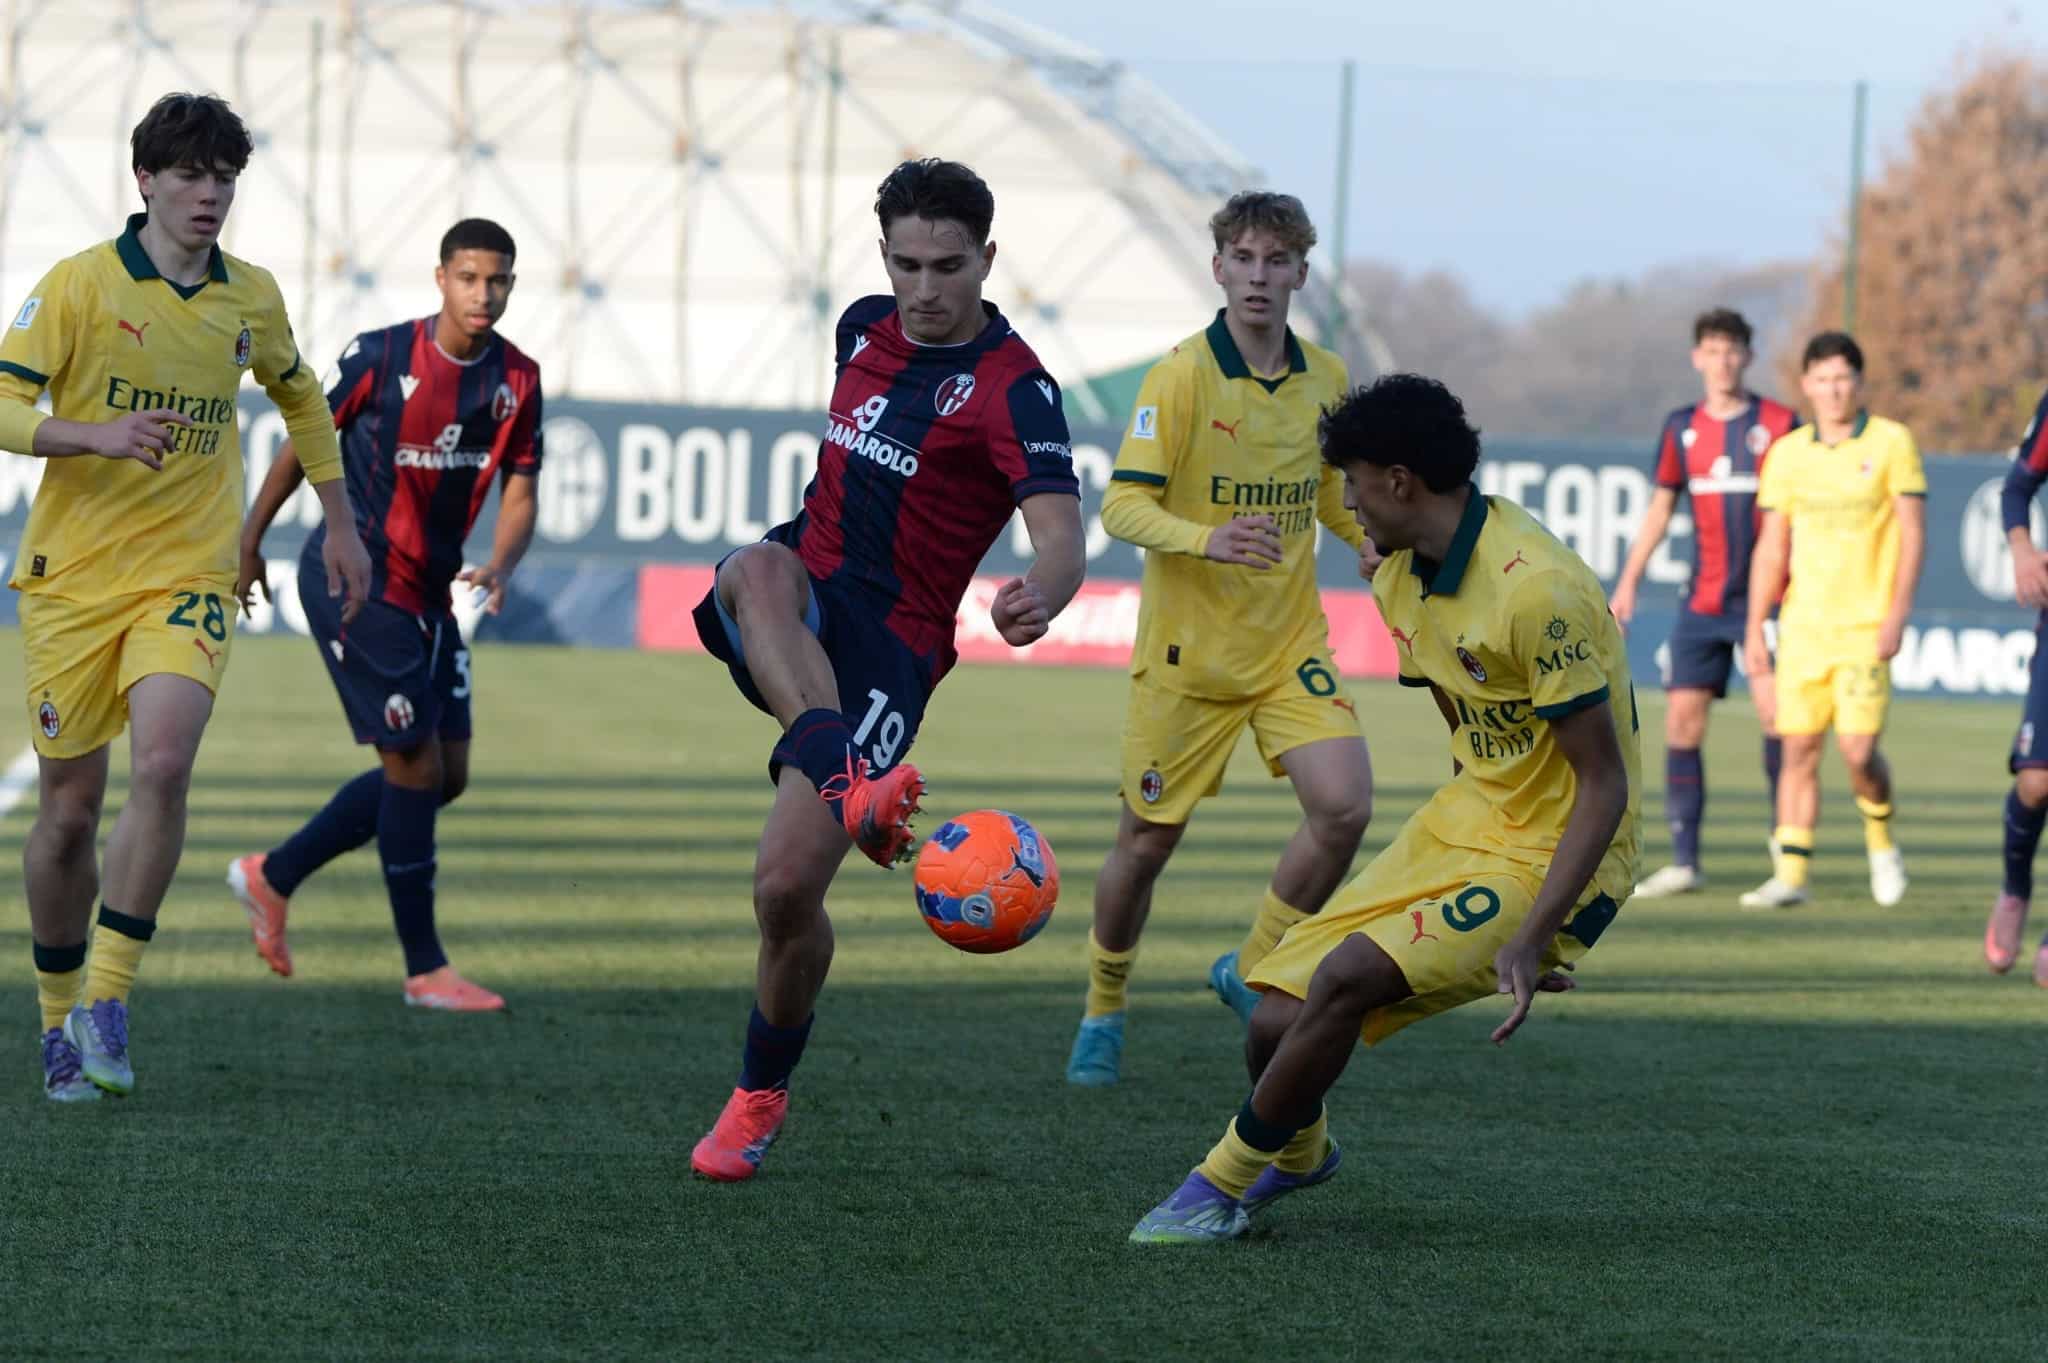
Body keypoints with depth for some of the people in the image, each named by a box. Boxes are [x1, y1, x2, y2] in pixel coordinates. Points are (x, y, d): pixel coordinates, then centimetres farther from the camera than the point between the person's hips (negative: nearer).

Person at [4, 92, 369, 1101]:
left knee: (162, 766, -23)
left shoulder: (252, 298, 6)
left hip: (188, 578, 2)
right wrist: (100, 434, -29)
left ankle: (108, 999, -15)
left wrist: (339, 522, 26)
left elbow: (298, 393, 25)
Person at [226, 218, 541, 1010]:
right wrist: (249, 542, 5)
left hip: (429, 591, 7)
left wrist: (498, 568, -19)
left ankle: (273, 876, 23)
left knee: (446, 775, 9)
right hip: (354, 581, -7)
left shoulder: (517, 380, 1)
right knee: (415, 767, -9)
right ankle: (425, 970, 0)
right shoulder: (381, 357, -13)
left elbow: (519, 496, 2)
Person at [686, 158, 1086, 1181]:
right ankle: (850, 785, -53)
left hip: (888, 643, -5)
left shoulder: (1013, 388, -12)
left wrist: (1041, 595, -51)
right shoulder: (863, 330, 9)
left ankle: (762, 1094, 15)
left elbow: (1060, 536, -27)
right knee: (763, 568, -34)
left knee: (787, 887, -12)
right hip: (796, 601, 5)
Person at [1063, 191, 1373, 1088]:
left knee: (1343, 809, -15)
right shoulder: (1182, 375, -12)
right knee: (1147, 840, 5)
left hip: (1290, 644, 4)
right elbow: (1122, 507, -17)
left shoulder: (1326, 380, 4)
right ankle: (1103, 1014, 28)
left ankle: (1252, 972, 8)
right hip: (1187, 651, -4)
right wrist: (1208, 540, -35)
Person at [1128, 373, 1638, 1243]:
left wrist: (1531, 939, -28)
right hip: (1460, 824, 8)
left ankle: (1225, 1184, -6)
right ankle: (1297, 1152, 34)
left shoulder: (1535, 591, -25)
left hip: (1552, 862, -8)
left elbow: (1605, 784, -23)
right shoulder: (1400, 579, 3)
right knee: (1277, 1022, -1)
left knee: (1347, 976, -27)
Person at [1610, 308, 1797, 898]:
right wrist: (1628, 583, 14)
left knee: (1776, 709, -14)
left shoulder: (1778, 424, -2)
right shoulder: (1681, 428, 9)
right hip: (1702, 601, 4)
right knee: (1682, 717, 0)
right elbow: (1661, 508, 17)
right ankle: (1683, 862, 6)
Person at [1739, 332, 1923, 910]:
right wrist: (1754, 630, 9)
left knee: (1857, 749, -11)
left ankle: (1881, 838, 17)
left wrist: (1897, 615, -12)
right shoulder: (1787, 453, 9)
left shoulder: (1891, 442, -1)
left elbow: (1914, 533, -3)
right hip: (1801, 625, 4)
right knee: (1798, 748, 0)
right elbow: (1771, 548, 13)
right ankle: (1791, 874, 2)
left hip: (1866, 626, -3)